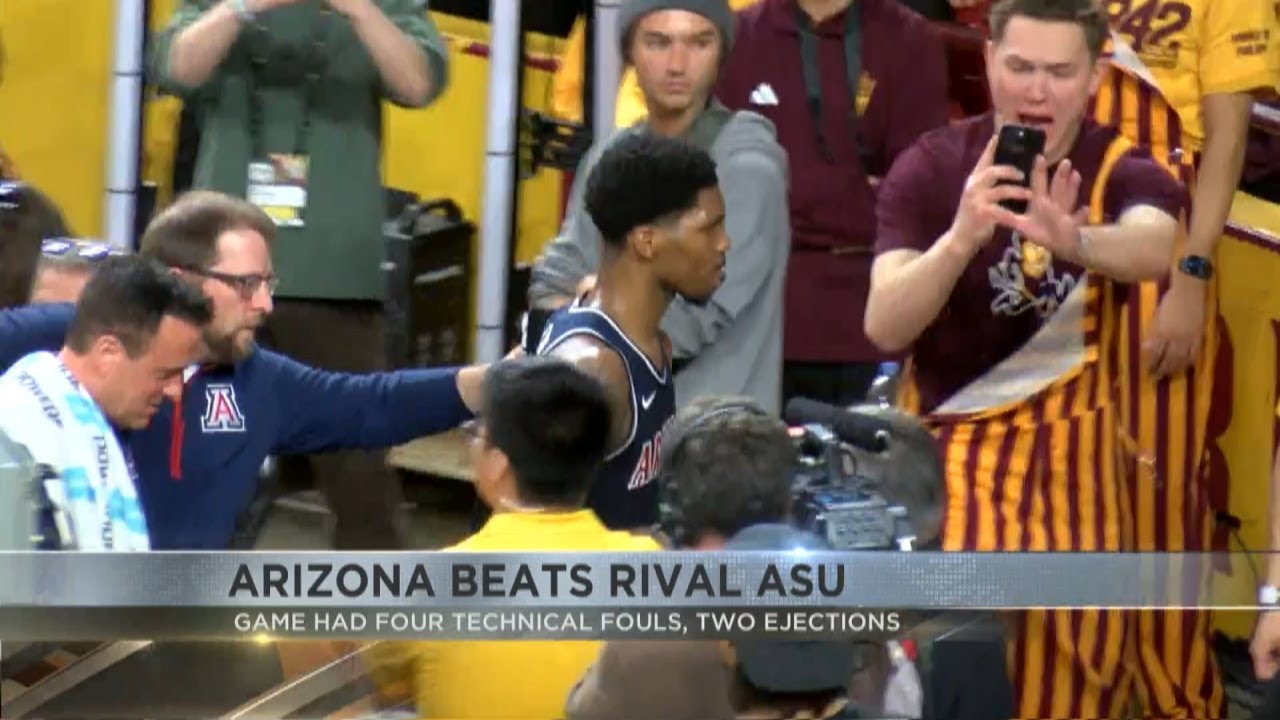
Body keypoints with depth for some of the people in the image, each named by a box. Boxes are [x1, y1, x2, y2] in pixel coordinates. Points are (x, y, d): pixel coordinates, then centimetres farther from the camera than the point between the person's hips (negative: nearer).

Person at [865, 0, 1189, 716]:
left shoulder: (1123, 169, -8)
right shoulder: (931, 167, -10)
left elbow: (1154, 248, -33)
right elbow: (885, 328, -22)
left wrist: (1073, 241, -56)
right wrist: (961, 237, -40)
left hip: (1074, 446, 2)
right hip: (951, 437, -2)